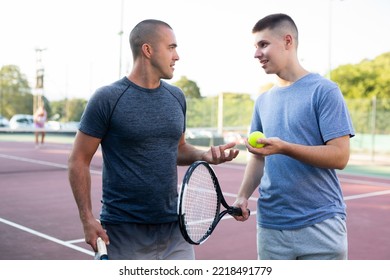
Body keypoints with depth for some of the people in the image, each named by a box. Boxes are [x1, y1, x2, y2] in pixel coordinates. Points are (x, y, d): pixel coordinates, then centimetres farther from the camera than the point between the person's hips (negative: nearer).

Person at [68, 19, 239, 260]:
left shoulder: (177, 97, 8)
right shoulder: (107, 99, -9)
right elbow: (79, 161, -6)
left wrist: (204, 155, -2)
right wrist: (87, 218, -13)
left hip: (174, 228, 5)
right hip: (123, 232, -4)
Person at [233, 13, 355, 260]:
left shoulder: (324, 91, -8)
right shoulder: (264, 100, 11)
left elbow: (340, 156, -14)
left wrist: (284, 148, -25)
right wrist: (243, 196, 0)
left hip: (320, 225, -5)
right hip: (270, 226, 6)